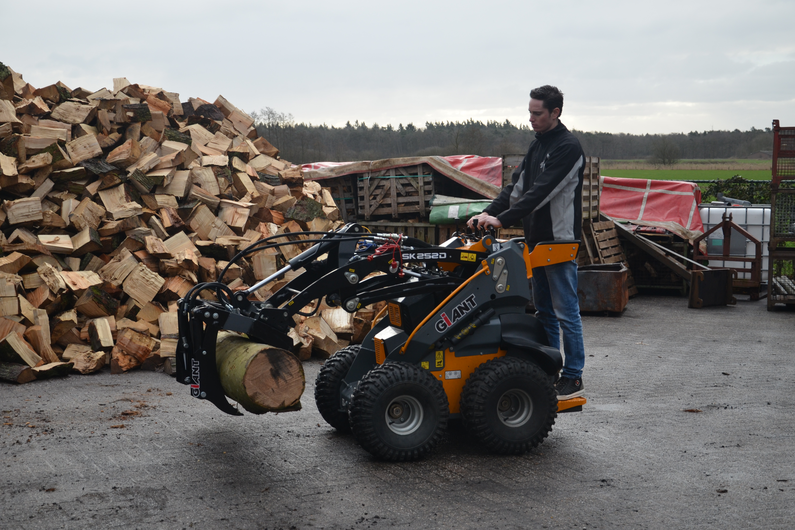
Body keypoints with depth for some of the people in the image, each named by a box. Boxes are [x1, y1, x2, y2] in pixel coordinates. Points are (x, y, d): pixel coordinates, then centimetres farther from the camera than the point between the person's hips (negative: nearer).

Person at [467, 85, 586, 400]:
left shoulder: (568, 147, -14)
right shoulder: (537, 145, 15)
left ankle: (573, 378, 4)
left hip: (560, 241, -9)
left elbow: (541, 192, -23)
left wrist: (503, 219, -26)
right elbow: (518, 186, 12)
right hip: (537, 240, 9)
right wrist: (489, 212, -2)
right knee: (544, 311, 14)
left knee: (565, 312, -4)